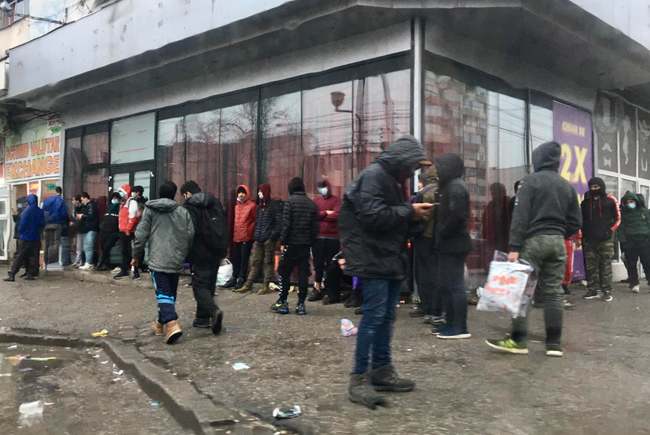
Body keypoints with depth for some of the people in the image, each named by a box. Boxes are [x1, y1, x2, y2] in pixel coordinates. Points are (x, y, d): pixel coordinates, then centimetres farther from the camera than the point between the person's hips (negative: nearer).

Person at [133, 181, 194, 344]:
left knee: (163, 294, -7)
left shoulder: (150, 210, 0)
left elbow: (141, 235, -2)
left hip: (158, 259, -3)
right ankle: (162, 323, 29)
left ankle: (172, 325, -24)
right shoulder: (183, 211, 5)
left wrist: (136, 256, 10)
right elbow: (190, 235, 4)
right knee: (170, 294, 17)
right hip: (176, 261, 3)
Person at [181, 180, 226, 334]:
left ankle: (214, 310, -24)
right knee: (209, 284, 14)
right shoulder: (215, 202, 13)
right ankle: (203, 318, 19)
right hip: (217, 252, 6)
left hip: (201, 253, -6)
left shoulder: (189, 207, -8)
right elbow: (224, 227, 15)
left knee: (200, 285, -2)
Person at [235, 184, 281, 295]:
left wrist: (273, 236, -17)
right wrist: (255, 235, 11)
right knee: (254, 262, 6)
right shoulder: (259, 206, 17)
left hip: (269, 239, -6)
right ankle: (248, 285, 9)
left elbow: (279, 222, -12)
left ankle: (266, 286, 7)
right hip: (258, 239, 7)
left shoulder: (275, 205, -6)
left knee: (268, 262, 2)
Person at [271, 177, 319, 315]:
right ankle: (301, 304, 8)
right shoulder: (312, 204, 8)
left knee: (285, 273, 6)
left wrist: (283, 241, -8)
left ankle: (283, 302, 9)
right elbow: (315, 226, 7)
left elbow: (286, 223, -12)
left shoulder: (290, 201, -7)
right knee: (303, 274, 6)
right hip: (306, 244, 4)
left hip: (291, 243, -4)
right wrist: (312, 242, 11)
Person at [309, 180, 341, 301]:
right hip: (318, 237, 2)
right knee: (318, 264, 6)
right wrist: (326, 213, -9)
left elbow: (336, 215, -13)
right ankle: (317, 290, 12)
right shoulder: (316, 200, 10)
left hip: (332, 237, -2)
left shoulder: (336, 200, 1)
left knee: (331, 264, 4)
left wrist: (320, 215, -6)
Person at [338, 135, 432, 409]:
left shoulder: (394, 180, 18)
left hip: (391, 258, 10)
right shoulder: (374, 175, -13)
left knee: (387, 316, 11)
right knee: (374, 315, -11)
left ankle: (382, 371, 20)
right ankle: (359, 378, -4)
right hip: (374, 258, -10)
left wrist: (415, 213, 6)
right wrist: (409, 212, -15)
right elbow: (373, 215, -24)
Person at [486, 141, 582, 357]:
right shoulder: (567, 186, 13)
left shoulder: (530, 181, -5)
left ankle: (518, 341, -4)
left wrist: (514, 247, -15)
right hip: (557, 242, 6)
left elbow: (520, 216, -13)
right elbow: (576, 221, 11)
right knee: (553, 292, 6)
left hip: (534, 240, -5)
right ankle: (554, 344, 7)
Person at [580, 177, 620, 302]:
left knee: (605, 265, -2)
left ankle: (607, 291, 2)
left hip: (605, 238, -4)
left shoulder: (610, 200, 2)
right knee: (591, 266, 5)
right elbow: (582, 219, 18)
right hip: (589, 239, 4)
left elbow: (617, 218, 3)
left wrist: (610, 230, -6)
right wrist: (584, 233, 9)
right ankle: (592, 290, 11)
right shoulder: (585, 202, 13)